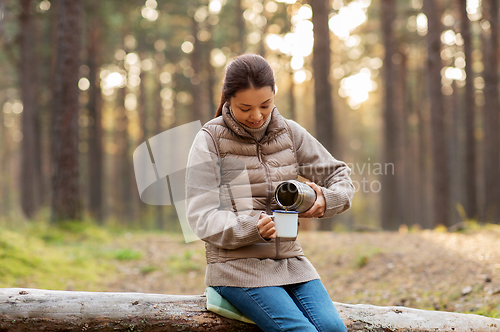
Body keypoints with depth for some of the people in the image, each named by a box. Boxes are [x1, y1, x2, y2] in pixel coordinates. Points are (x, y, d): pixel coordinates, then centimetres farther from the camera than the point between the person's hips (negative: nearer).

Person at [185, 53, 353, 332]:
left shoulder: (290, 133, 9)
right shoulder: (210, 141, -3)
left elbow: (340, 176, 16)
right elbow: (203, 219, -9)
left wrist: (325, 200, -8)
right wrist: (254, 227, -27)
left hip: (289, 258, 4)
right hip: (237, 264, -4)